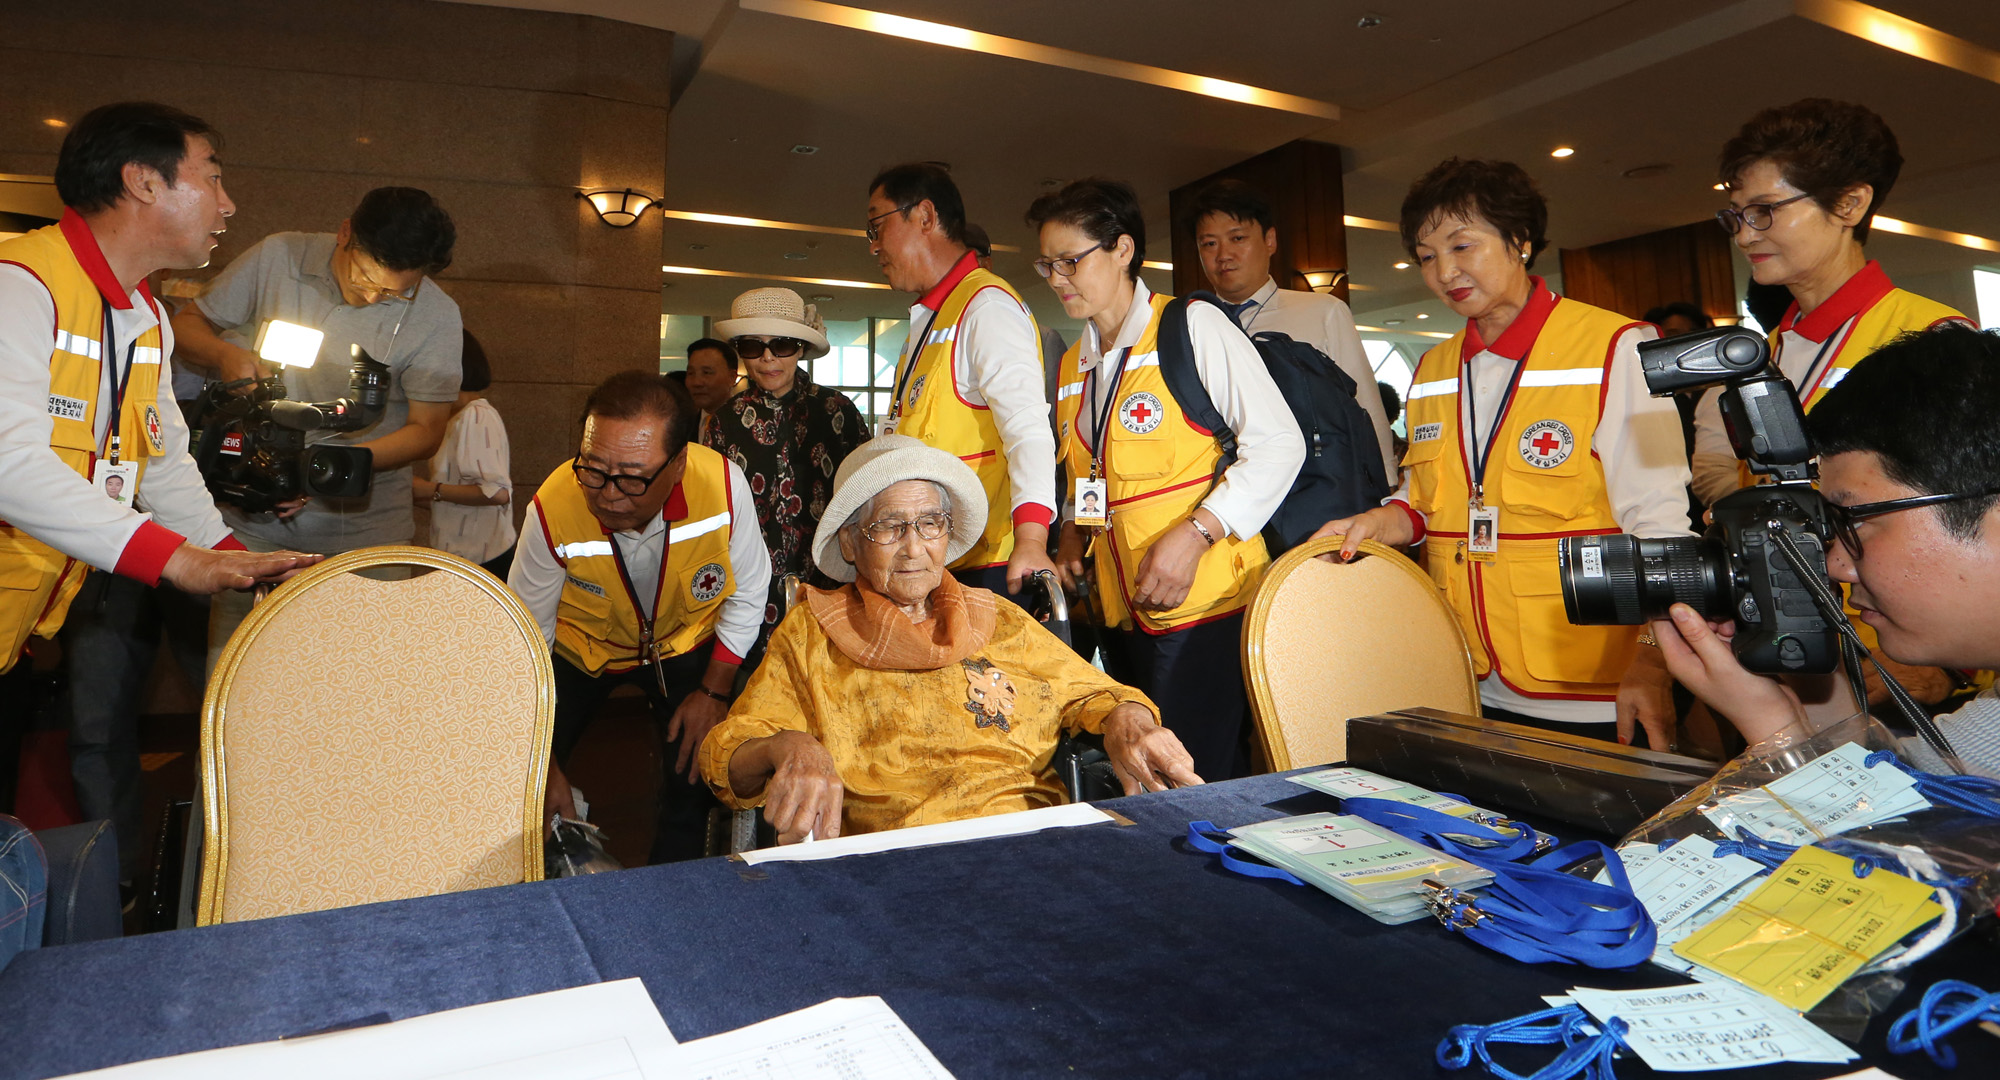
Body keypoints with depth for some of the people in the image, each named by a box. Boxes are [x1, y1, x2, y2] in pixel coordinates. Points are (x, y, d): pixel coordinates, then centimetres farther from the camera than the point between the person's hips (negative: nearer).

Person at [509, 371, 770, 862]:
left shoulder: (724, 486, -32)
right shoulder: (553, 509, -31)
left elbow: (747, 595, -11)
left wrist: (714, 691, -10)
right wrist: (544, 765, -11)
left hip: (686, 642, 0)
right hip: (580, 645, 0)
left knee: (693, 787, -8)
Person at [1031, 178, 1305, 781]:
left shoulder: (1193, 327, -6)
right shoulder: (1073, 368, 15)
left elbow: (1278, 443, -12)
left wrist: (1196, 533, -21)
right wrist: (1072, 537, 7)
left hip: (1205, 603, -7)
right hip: (1121, 615, 7)